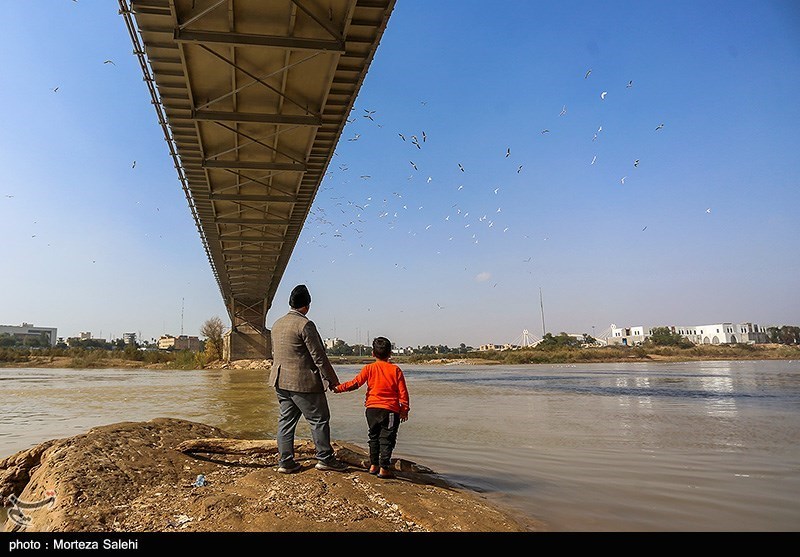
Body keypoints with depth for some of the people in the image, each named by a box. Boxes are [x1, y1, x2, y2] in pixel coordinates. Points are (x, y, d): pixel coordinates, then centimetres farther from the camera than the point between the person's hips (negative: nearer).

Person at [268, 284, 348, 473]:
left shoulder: (277, 324, 11)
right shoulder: (305, 324, -16)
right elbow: (318, 356, -15)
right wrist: (332, 379, -8)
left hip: (281, 381, 8)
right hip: (303, 382, -8)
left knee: (286, 420, 13)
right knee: (319, 419, 3)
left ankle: (285, 461, 17)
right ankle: (325, 458, 11)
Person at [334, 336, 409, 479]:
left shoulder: (369, 368, -1)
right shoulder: (396, 370, -2)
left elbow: (355, 383, -5)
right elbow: (403, 392, -2)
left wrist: (339, 388, 5)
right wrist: (404, 409, 7)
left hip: (372, 409, 2)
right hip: (390, 410, -2)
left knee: (374, 437, 17)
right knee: (386, 439, 3)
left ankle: (373, 465, 22)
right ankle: (383, 468, 1)